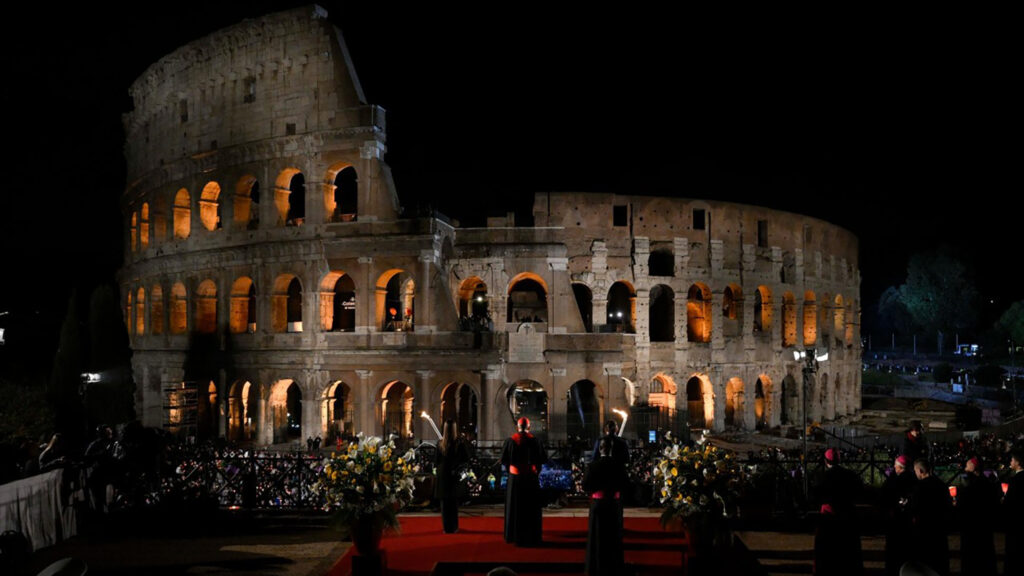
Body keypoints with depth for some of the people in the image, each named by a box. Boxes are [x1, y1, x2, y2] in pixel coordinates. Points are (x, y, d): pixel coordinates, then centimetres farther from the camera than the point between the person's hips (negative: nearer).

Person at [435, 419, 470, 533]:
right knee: (454, 502, 10)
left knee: (445, 502, 8)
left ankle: (446, 527, 10)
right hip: (455, 475, 0)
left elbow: (436, 461, -2)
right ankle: (453, 527, 13)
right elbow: (466, 458, -7)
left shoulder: (440, 443, -8)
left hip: (442, 475, 0)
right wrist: (456, 464, 8)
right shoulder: (459, 443, -10)